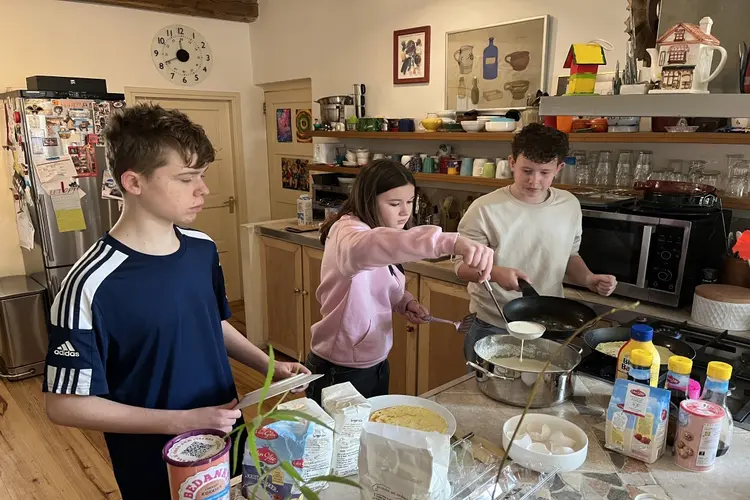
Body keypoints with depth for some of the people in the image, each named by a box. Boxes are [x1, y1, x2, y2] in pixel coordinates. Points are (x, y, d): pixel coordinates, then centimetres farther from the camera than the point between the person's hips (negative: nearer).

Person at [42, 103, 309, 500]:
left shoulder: (203, 249, -6)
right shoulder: (93, 284, -25)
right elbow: (65, 404, -18)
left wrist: (270, 367, -2)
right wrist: (181, 421, -22)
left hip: (229, 442, 6)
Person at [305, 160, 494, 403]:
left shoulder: (382, 235, 4)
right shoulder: (347, 231, -23)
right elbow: (370, 246, -48)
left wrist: (404, 302, -5)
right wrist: (451, 242, -59)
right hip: (339, 372, -8)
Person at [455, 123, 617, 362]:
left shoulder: (570, 205, 0)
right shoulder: (485, 209, -16)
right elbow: (462, 265, -12)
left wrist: (589, 279, -5)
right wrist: (495, 273, -31)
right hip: (492, 329, -4)